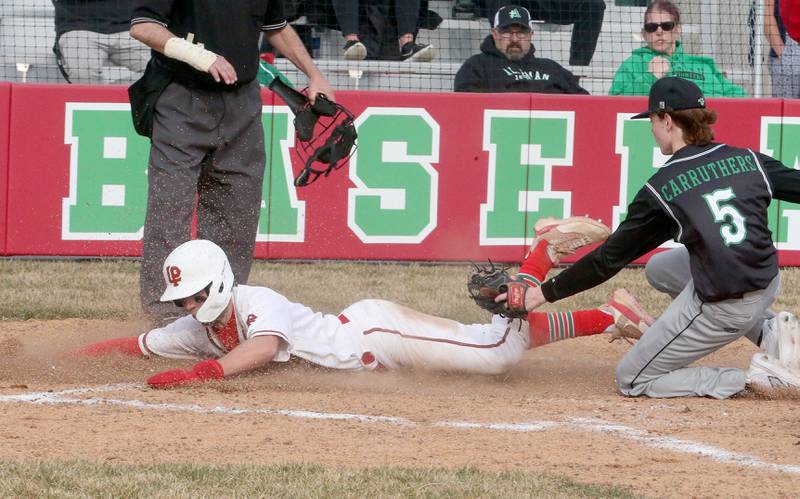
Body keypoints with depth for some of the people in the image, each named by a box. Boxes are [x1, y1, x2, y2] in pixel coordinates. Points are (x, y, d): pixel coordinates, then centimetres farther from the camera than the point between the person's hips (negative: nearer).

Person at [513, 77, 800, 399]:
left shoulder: (661, 189, -7)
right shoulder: (749, 160, 3)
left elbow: (610, 258, -2)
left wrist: (546, 292, 8)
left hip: (722, 308, -6)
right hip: (768, 285, 6)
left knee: (631, 381, 9)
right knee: (659, 267, 30)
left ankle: (757, 378, -5)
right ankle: (772, 333, 14)